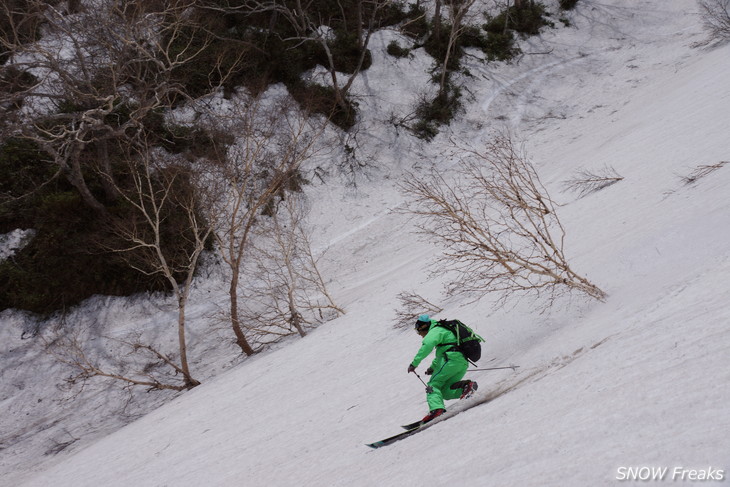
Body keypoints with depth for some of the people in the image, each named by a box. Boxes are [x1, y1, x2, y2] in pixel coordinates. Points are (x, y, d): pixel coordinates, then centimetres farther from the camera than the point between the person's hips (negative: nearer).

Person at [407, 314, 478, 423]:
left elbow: (427, 345, -17)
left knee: (433, 384, -8)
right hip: (463, 363, 9)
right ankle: (466, 386, -12)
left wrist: (415, 362, -18)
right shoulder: (445, 330, 33)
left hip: (452, 359, -9)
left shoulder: (435, 331, 3)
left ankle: (436, 409, -29)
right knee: (444, 392, 8)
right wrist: (433, 367, 41)